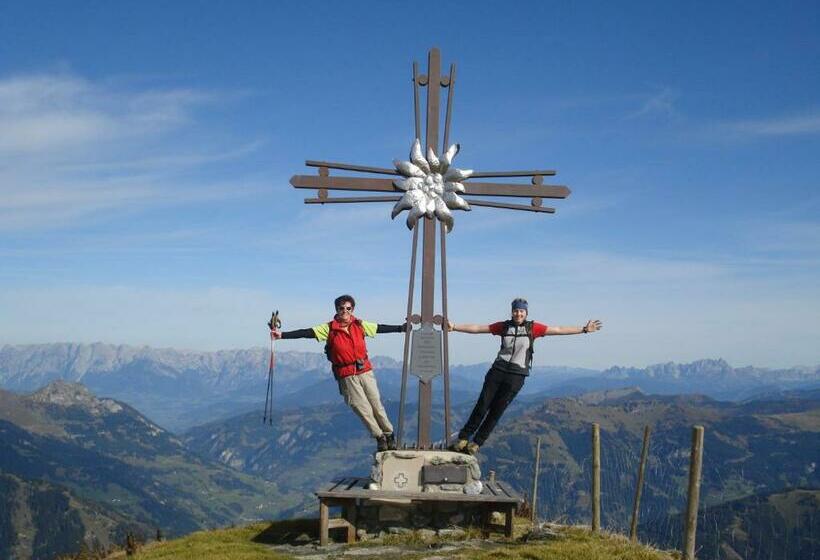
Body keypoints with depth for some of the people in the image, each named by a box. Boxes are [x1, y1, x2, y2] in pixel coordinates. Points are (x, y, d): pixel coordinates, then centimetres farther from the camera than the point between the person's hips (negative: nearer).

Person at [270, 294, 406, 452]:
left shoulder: (360, 325, 3)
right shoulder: (329, 329, -4)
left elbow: (380, 328, 11)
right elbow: (306, 333, -10)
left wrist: (402, 327, 15)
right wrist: (282, 335, -19)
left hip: (365, 372, 1)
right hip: (346, 377, -1)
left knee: (376, 404, 5)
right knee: (362, 408, 0)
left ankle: (389, 435, 20)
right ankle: (380, 438, 14)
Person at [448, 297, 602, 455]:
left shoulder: (532, 328, 2)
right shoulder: (503, 326, 5)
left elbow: (559, 330, 2)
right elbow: (477, 328, 5)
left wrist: (584, 329, -1)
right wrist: (454, 327, -1)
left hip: (517, 375, -1)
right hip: (498, 370, 1)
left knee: (497, 410, 0)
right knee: (482, 405, -4)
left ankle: (477, 443, 11)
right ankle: (463, 438, 5)